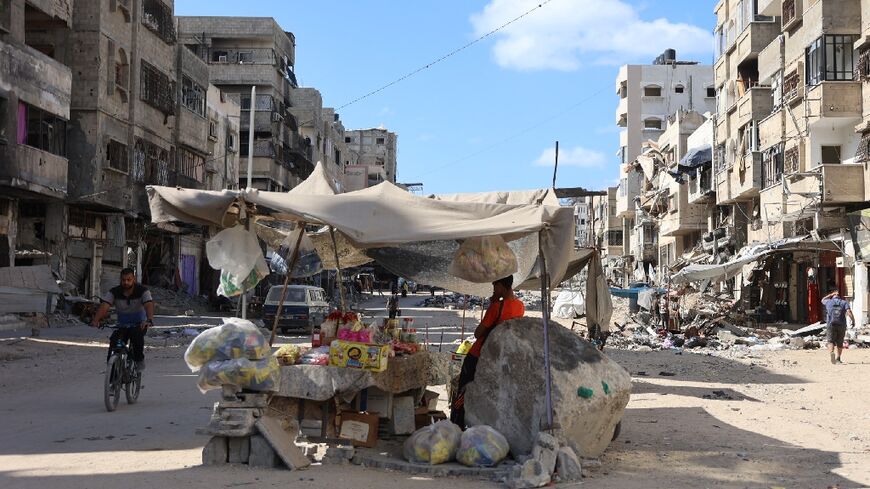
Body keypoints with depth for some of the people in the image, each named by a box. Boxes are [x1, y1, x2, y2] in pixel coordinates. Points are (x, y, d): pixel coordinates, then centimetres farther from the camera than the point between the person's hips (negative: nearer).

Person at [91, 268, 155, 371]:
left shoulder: (142, 291, -14)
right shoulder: (114, 292, -8)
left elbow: (149, 305, -31)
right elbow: (104, 306, -22)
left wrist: (149, 320, -52)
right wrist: (96, 320, -42)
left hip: (139, 325, -2)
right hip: (122, 326, 3)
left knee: (137, 335, -34)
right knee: (113, 341, -22)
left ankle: (139, 361, -14)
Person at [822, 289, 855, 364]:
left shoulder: (829, 302, 9)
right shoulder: (844, 303, 8)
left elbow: (823, 300, 33)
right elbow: (849, 312, -8)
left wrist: (831, 294, 31)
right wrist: (853, 321, -2)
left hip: (831, 324, -1)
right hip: (842, 324, 1)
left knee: (831, 341, 0)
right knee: (839, 343, 12)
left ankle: (831, 353, -26)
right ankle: (838, 358, 13)